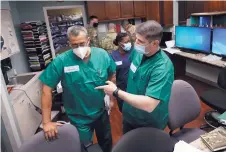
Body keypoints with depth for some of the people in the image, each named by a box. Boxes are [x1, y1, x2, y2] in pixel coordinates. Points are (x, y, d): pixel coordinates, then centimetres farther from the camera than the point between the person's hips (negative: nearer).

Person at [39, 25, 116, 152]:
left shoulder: (102, 55, -13)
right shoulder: (61, 61, -22)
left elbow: (112, 75, 4)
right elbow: (47, 89, -18)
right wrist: (46, 122, -18)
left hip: (101, 112, 3)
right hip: (78, 118, -3)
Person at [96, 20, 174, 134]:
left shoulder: (162, 67, -34)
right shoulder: (138, 52, -12)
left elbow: (149, 105, -39)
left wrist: (116, 92, -32)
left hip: (149, 125, -6)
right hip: (129, 116, 6)